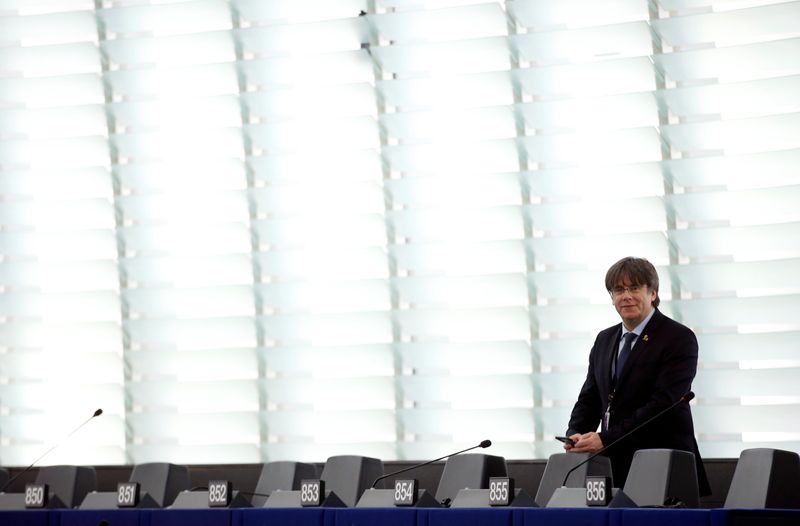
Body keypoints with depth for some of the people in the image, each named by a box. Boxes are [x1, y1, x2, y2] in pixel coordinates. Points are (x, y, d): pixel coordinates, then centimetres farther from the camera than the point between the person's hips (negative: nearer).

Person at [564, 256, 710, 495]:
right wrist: (576, 436, -5)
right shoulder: (604, 340, 17)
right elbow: (589, 399, 18)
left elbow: (662, 404, -16)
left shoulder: (679, 338, -6)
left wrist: (605, 439, -21)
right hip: (614, 466, 6)